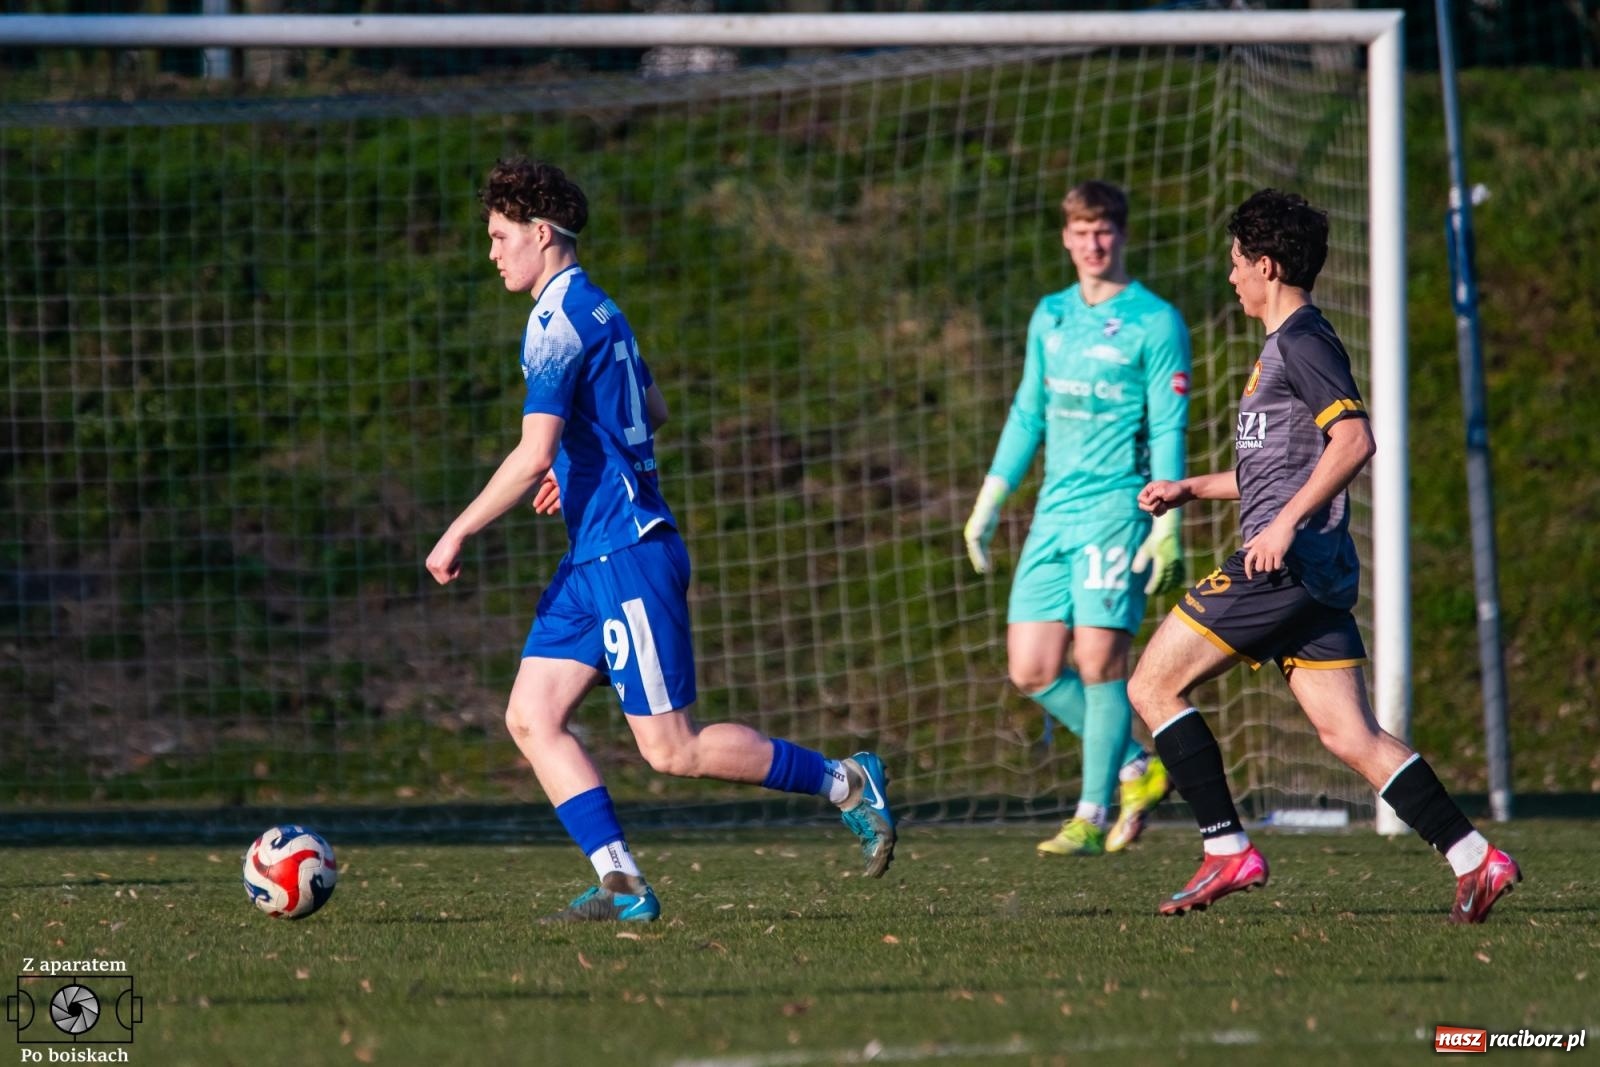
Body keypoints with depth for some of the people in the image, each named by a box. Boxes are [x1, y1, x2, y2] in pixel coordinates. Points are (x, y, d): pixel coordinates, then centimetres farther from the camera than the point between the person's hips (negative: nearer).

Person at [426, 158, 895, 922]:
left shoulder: (558, 322, -15)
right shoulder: (595, 309, 16)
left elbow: (532, 457, -22)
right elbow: (651, 412, 30)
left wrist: (456, 536, -15)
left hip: (629, 555, -10)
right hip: (594, 562, 10)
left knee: (672, 751, -7)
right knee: (531, 718, 2)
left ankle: (845, 783, 4)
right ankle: (622, 886, -3)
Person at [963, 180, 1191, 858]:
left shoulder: (1155, 322, -3)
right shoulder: (1050, 317, 15)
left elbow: (1168, 430, -7)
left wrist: (1166, 528, -14)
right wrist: (988, 504, 18)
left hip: (1117, 505, -6)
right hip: (1053, 511, 6)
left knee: (1099, 661, -10)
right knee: (1031, 670, 0)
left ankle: (1091, 817, -2)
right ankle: (1136, 769, 17)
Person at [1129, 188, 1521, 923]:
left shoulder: (1302, 341, -9)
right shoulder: (1287, 345, 22)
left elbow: (1354, 441, -21)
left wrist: (1285, 523, -25)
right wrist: (1191, 489, 28)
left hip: (1288, 560, -10)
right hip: (1312, 570, 10)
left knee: (1153, 686, -3)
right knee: (1349, 735, 4)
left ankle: (1227, 849, -6)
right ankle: (1473, 858, -4)